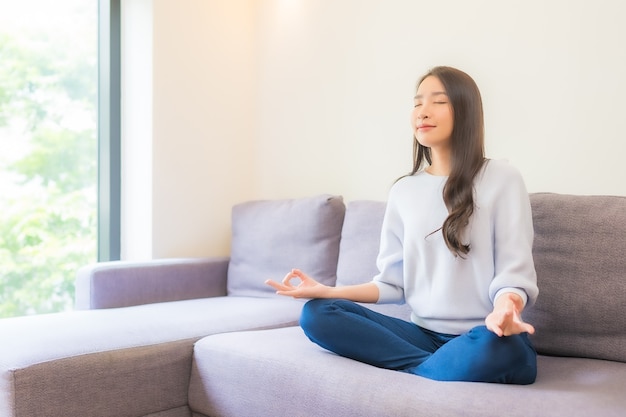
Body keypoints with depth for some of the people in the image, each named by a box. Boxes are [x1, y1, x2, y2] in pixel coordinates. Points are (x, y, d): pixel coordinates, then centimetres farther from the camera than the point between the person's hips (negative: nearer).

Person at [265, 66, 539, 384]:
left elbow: (514, 273, -7)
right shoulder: (403, 191, 10)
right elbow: (392, 283, 9)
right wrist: (325, 290, -4)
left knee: (498, 348, -41)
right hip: (424, 334, 4)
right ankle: (439, 369, -17)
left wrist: (504, 309, -31)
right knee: (316, 314, -15)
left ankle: (413, 373, -14)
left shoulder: (502, 179, -2)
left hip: (485, 338, -4)